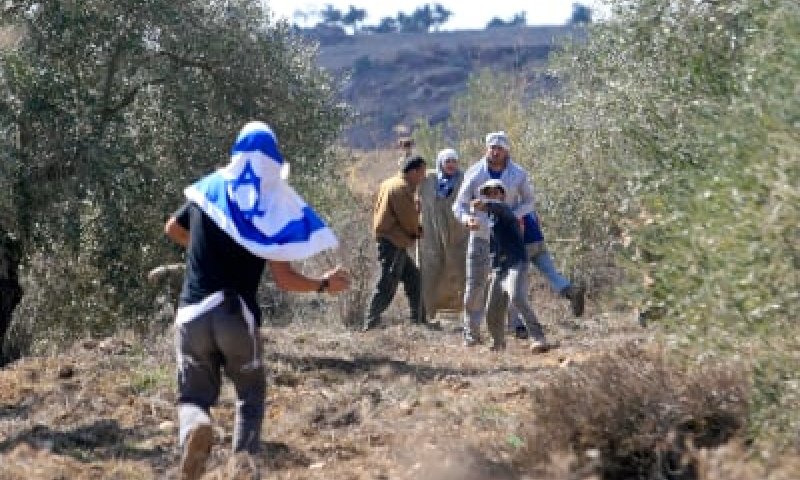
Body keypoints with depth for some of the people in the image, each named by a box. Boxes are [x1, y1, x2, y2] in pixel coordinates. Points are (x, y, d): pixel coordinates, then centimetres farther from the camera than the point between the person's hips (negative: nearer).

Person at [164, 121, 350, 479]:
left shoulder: (208, 189, 6)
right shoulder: (273, 207, -3)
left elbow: (172, 229, 24)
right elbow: (284, 279, -6)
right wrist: (324, 285, 10)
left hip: (193, 313, 1)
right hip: (238, 316, -1)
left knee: (194, 397, 10)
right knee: (251, 395, 19)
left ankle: (194, 426, -26)